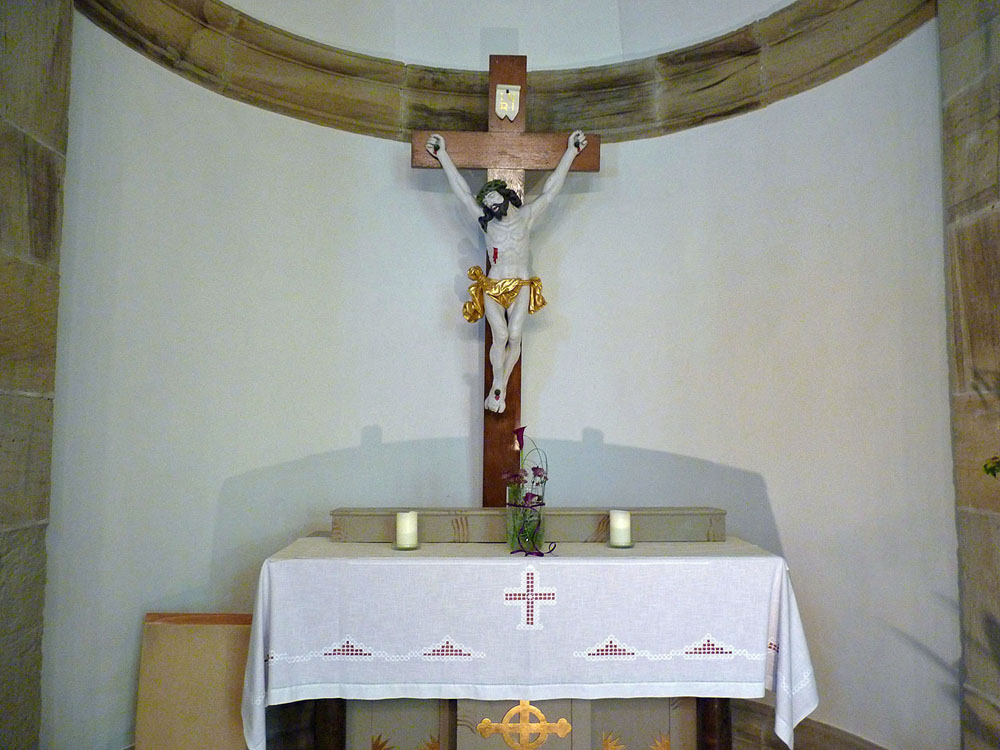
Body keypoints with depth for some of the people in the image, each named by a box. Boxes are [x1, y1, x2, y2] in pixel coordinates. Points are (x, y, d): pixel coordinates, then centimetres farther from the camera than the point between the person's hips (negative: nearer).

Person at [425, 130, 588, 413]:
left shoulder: (526, 216, 8)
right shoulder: (486, 222, 8)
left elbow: (550, 190, 13)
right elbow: (462, 190, 11)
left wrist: (571, 152, 16)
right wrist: (442, 156, 14)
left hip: (520, 286, 0)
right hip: (492, 287, 0)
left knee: (514, 336, -15)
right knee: (500, 336, -18)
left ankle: (501, 386, -3)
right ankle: (498, 386, -5)